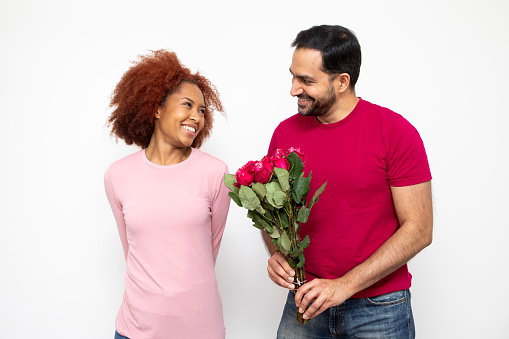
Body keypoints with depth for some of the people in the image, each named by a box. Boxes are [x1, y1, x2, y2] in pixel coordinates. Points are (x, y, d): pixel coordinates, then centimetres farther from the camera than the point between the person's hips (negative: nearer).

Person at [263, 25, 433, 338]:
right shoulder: (285, 133, -1)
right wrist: (276, 254, -11)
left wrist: (346, 284, -19)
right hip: (305, 300, 3)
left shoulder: (396, 132, -13)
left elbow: (419, 229, -13)